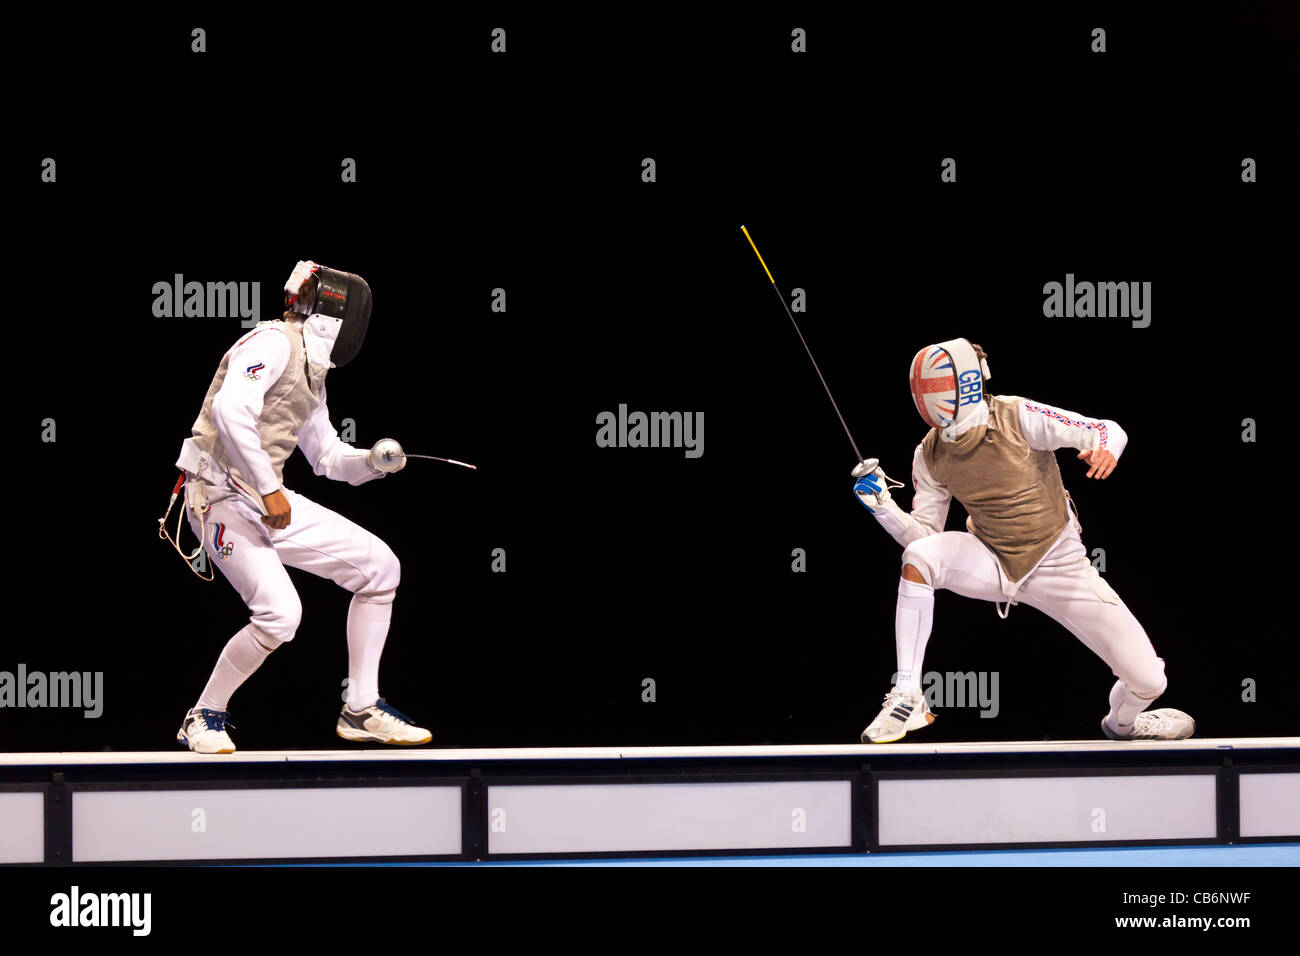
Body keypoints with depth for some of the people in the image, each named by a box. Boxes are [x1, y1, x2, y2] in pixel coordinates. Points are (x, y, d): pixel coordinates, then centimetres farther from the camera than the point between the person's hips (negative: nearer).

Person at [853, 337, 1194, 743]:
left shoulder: (1017, 417, -21)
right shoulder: (930, 455, -7)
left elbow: (1108, 431, -17)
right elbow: (925, 537, 1)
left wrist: (1104, 449, -41)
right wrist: (883, 507, -17)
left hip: (1059, 566, -2)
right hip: (992, 566, 2)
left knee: (1148, 681, -9)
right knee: (919, 557, -30)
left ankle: (1123, 721, 32)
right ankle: (907, 698, -21)